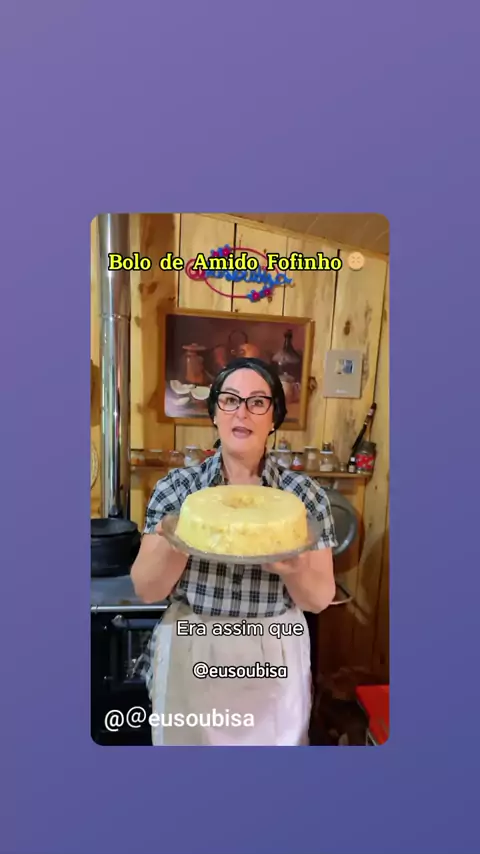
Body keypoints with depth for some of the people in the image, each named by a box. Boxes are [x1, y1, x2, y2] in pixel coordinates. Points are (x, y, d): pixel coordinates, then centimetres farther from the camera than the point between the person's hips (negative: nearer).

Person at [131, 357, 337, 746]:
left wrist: (294, 569, -28)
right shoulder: (176, 486, -8)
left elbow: (320, 598, -6)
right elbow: (146, 589, -8)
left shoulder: (305, 493, -9)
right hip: (188, 657, 1)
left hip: (274, 662, 0)